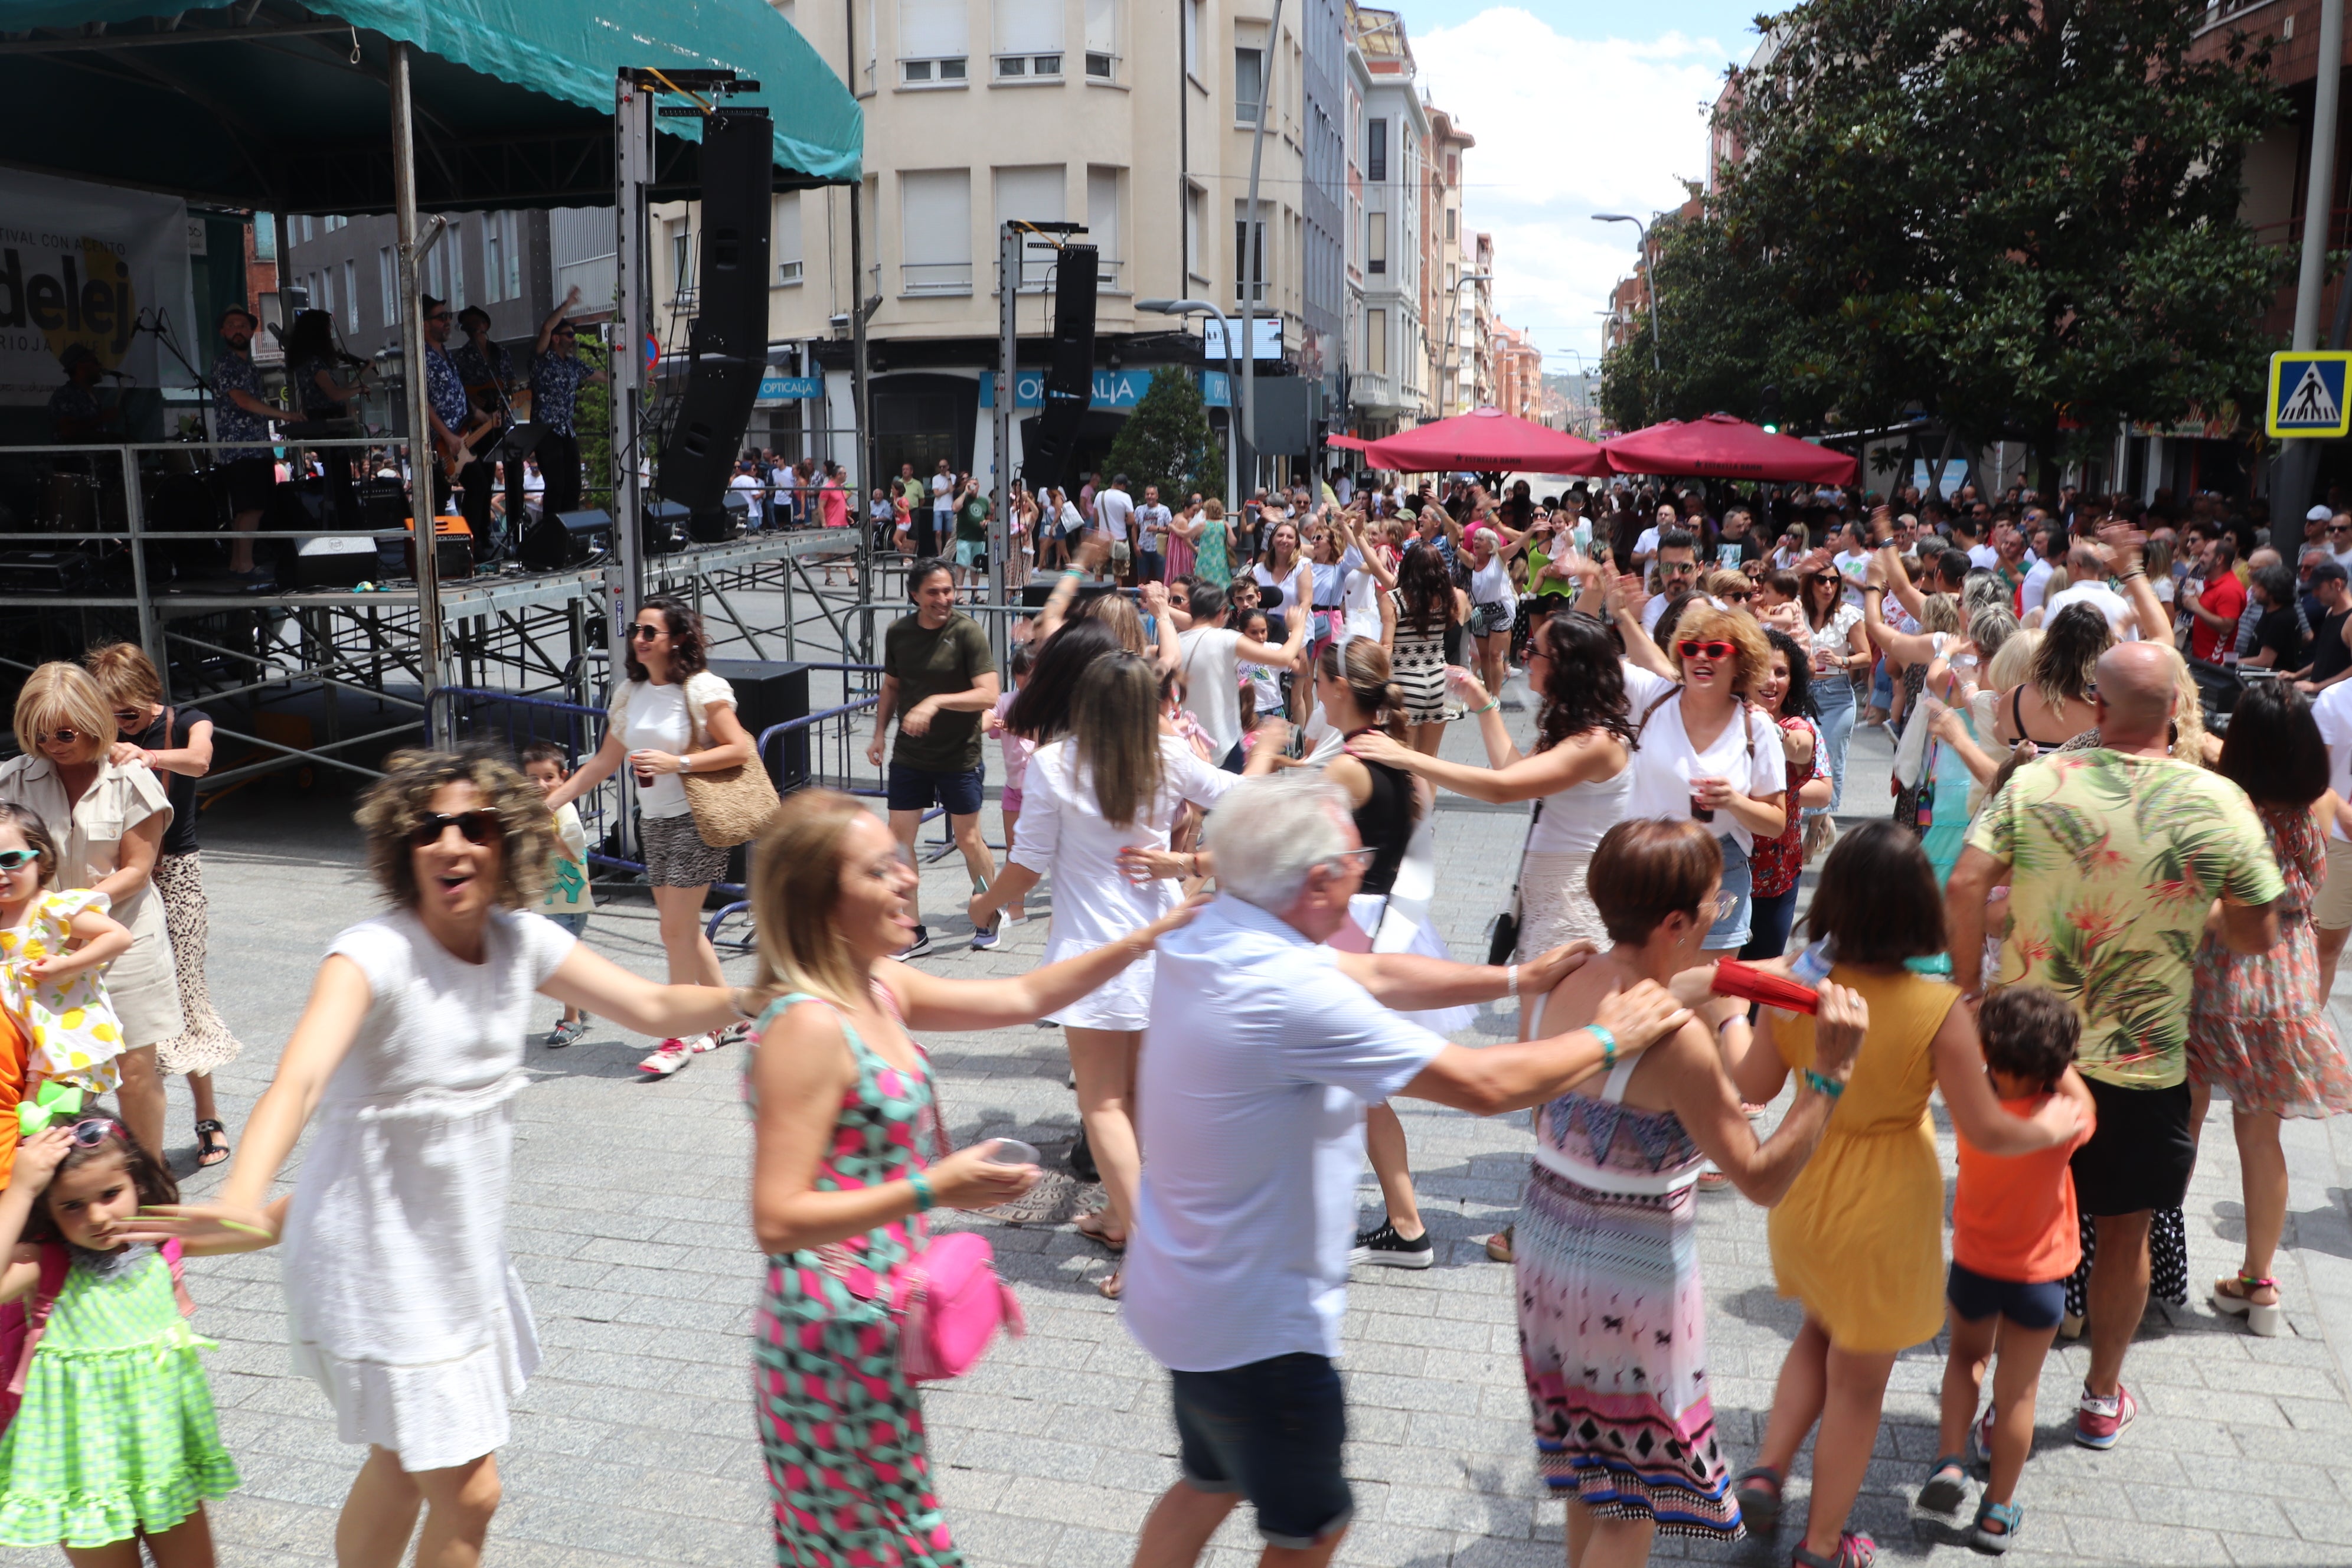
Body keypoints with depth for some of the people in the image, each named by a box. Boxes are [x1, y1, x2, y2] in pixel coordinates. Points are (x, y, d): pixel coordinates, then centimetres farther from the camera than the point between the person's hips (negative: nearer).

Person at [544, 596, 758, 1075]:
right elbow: (605, 761, 12)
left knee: (677, 929, -6)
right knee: (683, 928, 11)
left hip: (693, 820, -7)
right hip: (653, 821, 7)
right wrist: (550, 801, 8)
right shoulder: (630, 694, 8)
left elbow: (739, 750, -13)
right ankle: (728, 1018, 25)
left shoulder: (702, 690, -10)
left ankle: (682, 1035, 4)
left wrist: (677, 763, -21)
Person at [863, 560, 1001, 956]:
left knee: (969, 840, 7)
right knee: (898, 838, 1)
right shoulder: (898, 633, 0)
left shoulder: (968, 632, -14)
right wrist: (879, 734, 5)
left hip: (960, 756, -4)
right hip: (909, 756, 4)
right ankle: (913, 932, 13)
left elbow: (988, 695, -21)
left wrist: (936, 702, -32)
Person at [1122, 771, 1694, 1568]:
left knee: (1209, 1485, 28)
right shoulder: (1290, 994, -32)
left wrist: (1515, 978, 8)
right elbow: (1484, 1084, -25)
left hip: (1187, 1288, 9)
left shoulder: (1207, 937, -5)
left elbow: (1375, 974, 8)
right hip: (1255, 1329, -8)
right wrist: (1608, 1039, -9)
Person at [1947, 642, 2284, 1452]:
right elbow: (2257, 937, -3)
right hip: (2144, 1061, 0)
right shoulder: (2220, 803, -10)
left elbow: (1962, 887, -18)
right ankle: (2103, 1397, 36)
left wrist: (1969, 985, -4)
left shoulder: (2035, 784, -11)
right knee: (2124, 1231, 19)